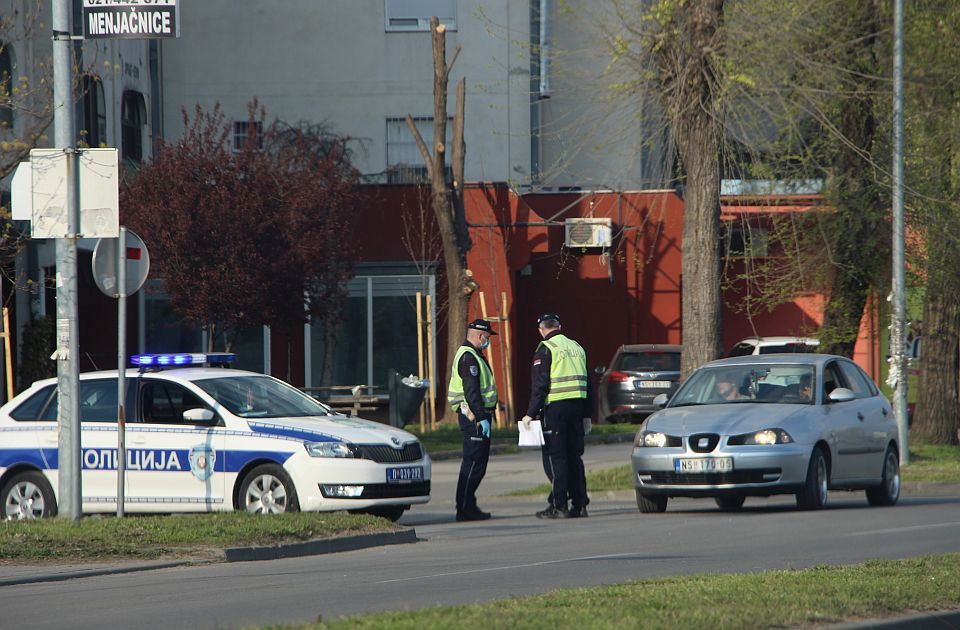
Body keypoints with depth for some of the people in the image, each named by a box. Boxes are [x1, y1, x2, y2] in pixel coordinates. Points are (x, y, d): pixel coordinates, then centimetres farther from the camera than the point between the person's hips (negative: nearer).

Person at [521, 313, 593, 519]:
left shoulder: (546, 349, -6)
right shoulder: (576, 347, 15)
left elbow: (540, 385, -13)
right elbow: (588, 384, 18)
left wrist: (531, 414, -10)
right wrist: (587, 415, 22)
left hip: (555, 408, -6)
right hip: (577, 406, 6)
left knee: (555, 457, -3)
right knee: (575, 457, 12)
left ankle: (559, 506, -7)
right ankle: (579, 504, 11)